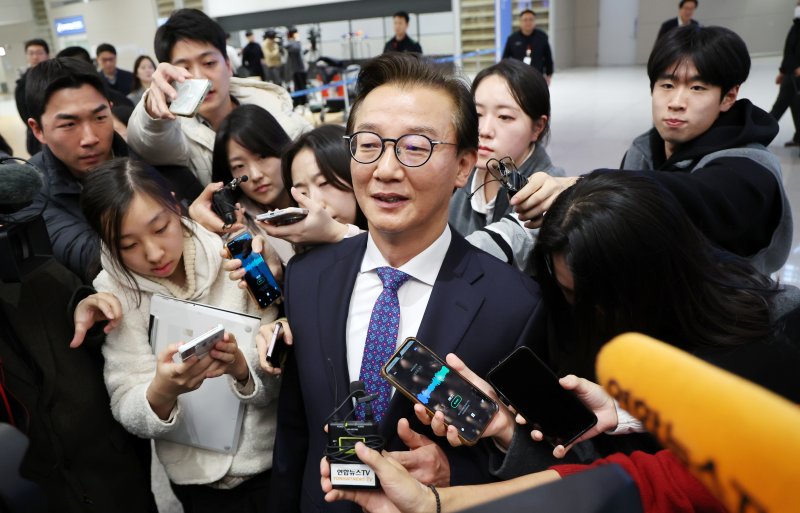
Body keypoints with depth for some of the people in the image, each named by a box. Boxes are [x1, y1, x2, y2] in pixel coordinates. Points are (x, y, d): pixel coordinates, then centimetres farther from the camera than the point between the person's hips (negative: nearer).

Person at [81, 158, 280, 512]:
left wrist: (241, 366, -32)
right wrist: (163, 390, -35)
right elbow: (127, 413, -14)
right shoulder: (113, 292, -12)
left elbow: (277, 381, -12)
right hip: (198, 480, 0)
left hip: (275, 460, 0)